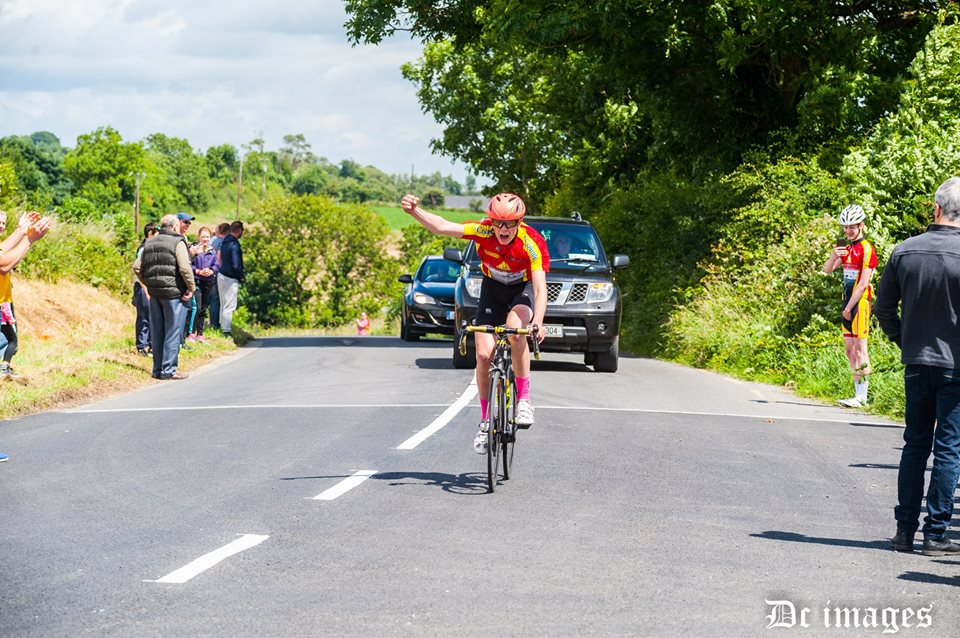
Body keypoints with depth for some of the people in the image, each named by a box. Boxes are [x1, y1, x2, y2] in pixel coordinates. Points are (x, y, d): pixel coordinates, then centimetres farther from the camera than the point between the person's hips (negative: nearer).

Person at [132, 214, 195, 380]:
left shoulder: (149, 243, 12)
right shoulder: (177, 242, -9)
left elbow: (137, 267, 9)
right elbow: (185, 268, -20)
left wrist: (148, 284, 15)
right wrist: (191, 287, -9)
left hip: (154, 292, 7)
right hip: (174, 292, -6)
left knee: (157, 333, 12)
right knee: (173, 333, -1)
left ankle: (158, 369, 17)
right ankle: (168, 370, -2)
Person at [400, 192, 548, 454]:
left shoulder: (532, 243, -30)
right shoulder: (484, 231, -25)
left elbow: (540, 288, -35)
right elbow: (442, 227, -33)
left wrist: (537, 323, -50)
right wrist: (414, 211, -49)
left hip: (524, 288, -3)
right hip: (493, 288, 3)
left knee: (515, 328, -35)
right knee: (483, 354, -10)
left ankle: (524, 398, -21)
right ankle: (486, 420, 7)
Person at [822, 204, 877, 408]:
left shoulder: (866, 249, -11)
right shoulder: (847, 249, 15)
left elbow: (863, 284, -16)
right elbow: (827, 270, 13)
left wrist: (849, 307, -16)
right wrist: (834, 255, -8)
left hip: (860, 302, -9)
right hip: (848, 302, 9)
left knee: (860, 349, -8)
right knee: (849, 349, 9)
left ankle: (861, 397, -8)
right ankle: (858, 394, 12)